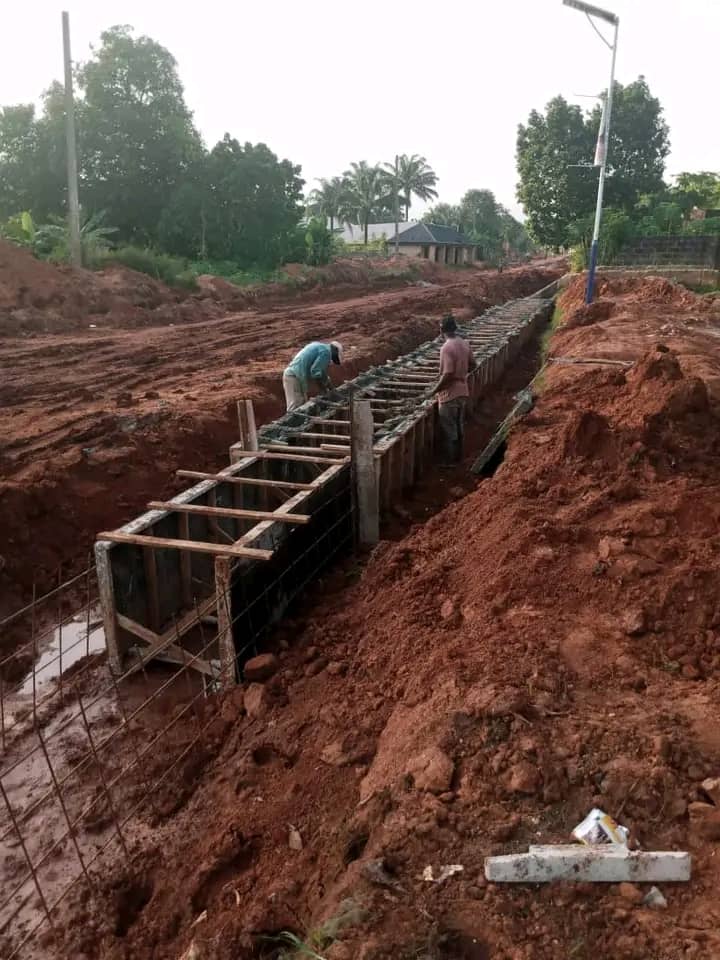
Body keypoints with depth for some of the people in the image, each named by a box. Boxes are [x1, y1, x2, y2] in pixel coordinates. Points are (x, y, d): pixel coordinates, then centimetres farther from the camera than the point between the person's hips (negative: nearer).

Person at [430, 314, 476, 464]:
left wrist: (434, 391, -15)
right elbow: (473, 365, 13)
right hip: (462, 392, 8)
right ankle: (458, 458, 29)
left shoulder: (447, 348, -22)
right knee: (459, 427, 18)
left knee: (448, 431, 4)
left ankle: (450, 462, 12)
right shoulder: (465, 344, 3)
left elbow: (448, 375, -26)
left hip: (449, 395, -8)